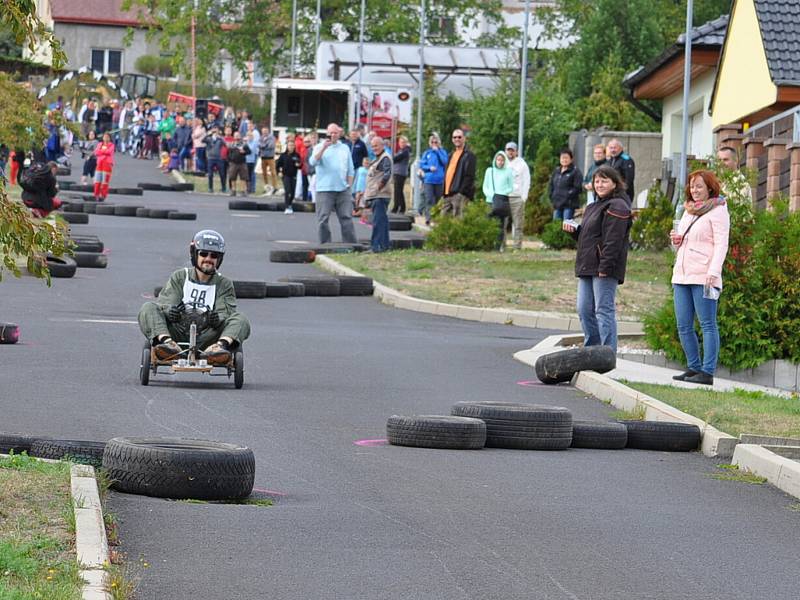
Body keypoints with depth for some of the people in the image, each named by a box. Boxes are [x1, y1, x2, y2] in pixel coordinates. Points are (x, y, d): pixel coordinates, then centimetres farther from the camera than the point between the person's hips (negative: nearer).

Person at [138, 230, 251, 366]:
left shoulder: (224, 284, 16)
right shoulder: (179, 278, 16)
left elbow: (226, 313, 2)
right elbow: (164, 304, 3)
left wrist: (217, 319, -24)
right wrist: (170, 311, -23)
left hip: (206, 337, 0)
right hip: (178, 333, 0)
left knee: (240, 319, -23)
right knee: (148, 308, -21)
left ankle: (222, 345, -53)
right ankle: (167, 343, -46)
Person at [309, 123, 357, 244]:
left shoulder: (345, 148, 15)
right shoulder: (320, 147, 6)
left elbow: (350, 170, 17)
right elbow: (313, 162, -12)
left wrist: (349, 185, 9)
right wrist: (324, 147, -18)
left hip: (343, 189, 2)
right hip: (325, 190, -2)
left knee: (346, 218, 0)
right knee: (323, 220, -3)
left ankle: (350, 244, 3)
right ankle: (325, 245, 3)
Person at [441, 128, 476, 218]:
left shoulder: (468, 155, -5)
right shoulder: (452, 155, 22)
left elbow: (469, 176, -12)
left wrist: (462, 192, -20)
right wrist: (445, 192, 15)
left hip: (459, 194, -9)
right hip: (448, 194, 9)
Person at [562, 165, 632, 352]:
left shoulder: (616, 207, -11)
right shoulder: (594, 207, 22)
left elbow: (613, 240, -19)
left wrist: (605, 266, -24)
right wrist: (573, 229, 9)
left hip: (605, 269, -10)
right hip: (587, 267, 10)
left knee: (604, 310, -10)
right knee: (584, 310, 10)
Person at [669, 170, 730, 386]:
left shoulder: (718, 211, -3)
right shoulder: (688, 211, 21)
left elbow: (721, 245, -11)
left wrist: (713, 272, -22)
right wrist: (676, 240, 7)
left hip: (703, 277, -8)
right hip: (682, 275, 8)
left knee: (708, 324, -7)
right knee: (683, 326, 7)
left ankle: (707, 372, -10)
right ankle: (694, 368, 15)